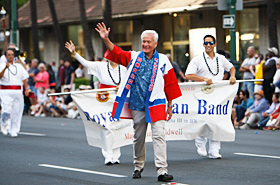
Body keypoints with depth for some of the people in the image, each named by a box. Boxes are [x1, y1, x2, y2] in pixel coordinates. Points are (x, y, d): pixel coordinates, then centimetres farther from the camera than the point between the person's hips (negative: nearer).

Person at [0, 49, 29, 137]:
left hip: (18, 91, 4)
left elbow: (24, 78, 15)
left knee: (17, 111, -1)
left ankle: (13, 130, 9)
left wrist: (26, 89, 4)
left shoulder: (19, 66, 16)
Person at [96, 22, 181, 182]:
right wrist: (106, 39, -17)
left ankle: (162, 170, -16)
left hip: (156, 105, -2)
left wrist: (170, 106, 7)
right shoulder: (133, 57, 8)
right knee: (138, 137, 11)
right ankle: (138, 167, 28)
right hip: (137, 105, 2)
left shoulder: (163, 61, 4)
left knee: (159, 135, -12)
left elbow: (170, 84, 7)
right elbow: (116, 52, 0)